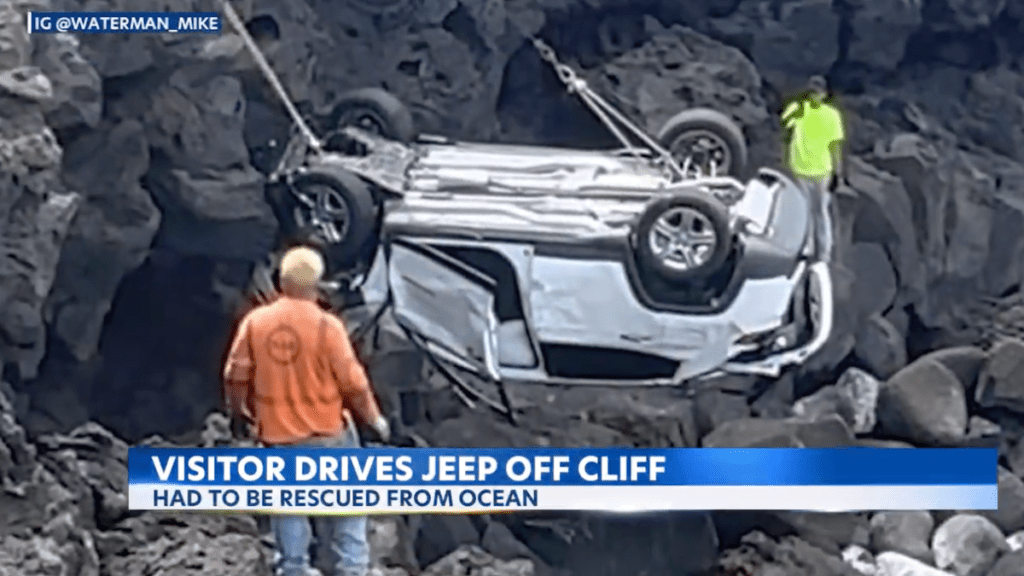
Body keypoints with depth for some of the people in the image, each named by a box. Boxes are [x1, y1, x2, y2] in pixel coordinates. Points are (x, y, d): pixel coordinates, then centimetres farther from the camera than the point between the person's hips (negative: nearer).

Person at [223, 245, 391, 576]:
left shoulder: (255, 322, -7)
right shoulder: (326, 326, -16)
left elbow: (236, 376, -1)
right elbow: (353, 383, -11)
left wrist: (238, 413, 18)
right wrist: (374, 419, 4)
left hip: (278, 434, 2)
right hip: (329, 431, -2)